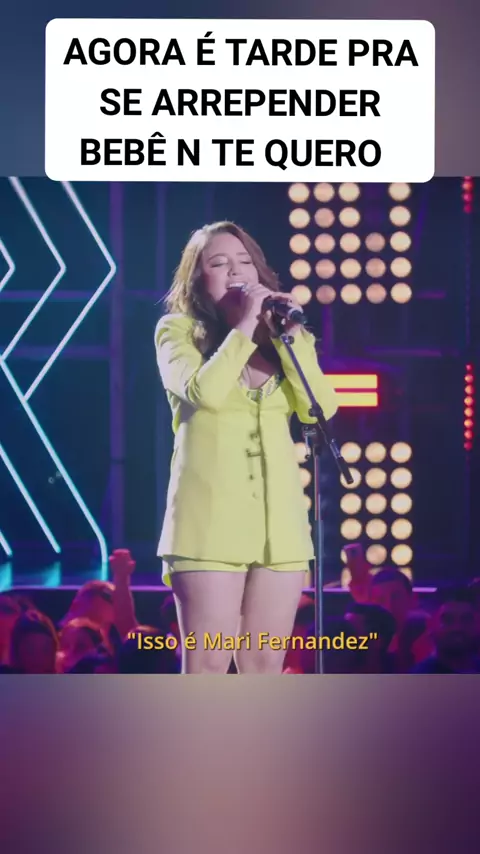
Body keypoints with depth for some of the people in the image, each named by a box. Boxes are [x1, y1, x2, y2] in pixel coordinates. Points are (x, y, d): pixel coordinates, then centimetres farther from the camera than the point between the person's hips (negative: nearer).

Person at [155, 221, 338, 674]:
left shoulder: (285, 336, 16)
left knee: (265, 664, 7)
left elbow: (321, 409, 0)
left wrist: (288, 336, -6)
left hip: (279, 517, 4)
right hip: (211, 515, -4)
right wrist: (244, 325, -10)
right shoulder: (178, 330, 4)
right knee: (208, 663, -6)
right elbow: (205, 392, -16)